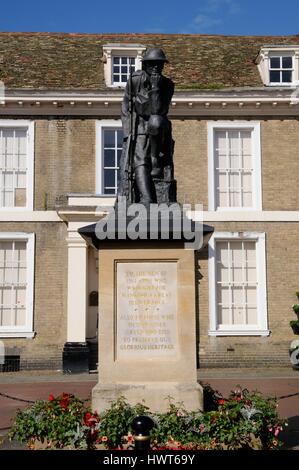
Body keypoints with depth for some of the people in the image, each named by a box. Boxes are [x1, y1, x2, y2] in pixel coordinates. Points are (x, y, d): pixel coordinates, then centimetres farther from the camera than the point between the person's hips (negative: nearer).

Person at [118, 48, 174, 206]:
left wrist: (155, 89, -22)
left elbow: (158, 110, -12)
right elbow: (126, 109, 1)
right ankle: (147, 202, -25)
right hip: (137, 132, -3)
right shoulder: (134, 80, -1)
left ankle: (156, 164, -15)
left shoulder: (167, 85, -1)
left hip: (159, 133, 3)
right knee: (140, 164, -18)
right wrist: (128, 134, -6)